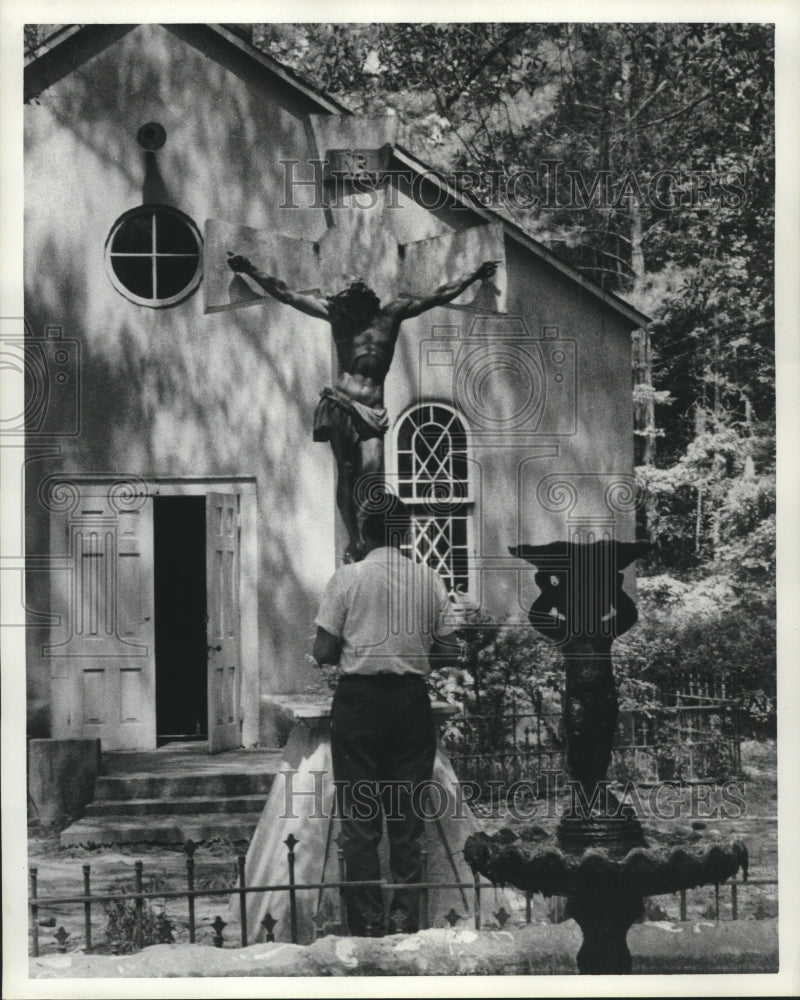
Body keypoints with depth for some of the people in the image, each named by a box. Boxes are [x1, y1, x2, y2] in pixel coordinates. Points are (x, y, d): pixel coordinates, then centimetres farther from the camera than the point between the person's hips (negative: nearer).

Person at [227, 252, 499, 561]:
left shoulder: (391, 313, 13)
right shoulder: (336, 313, 12)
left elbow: (439, 297, 19)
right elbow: (286, 295, 12)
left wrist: (474, 277, 19)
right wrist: (251, 271, 8)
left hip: (373, 409, 0)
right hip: (340, 405, 0)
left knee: (371, 471, -18)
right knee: (346, 474, -3)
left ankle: (364, 540, -9)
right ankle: (354, 540, 3)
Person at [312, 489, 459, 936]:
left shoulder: (347, 577, -4)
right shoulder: (429, 580, 2)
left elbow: (323, 652, -5)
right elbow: (448, 650, 4)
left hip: (359, 698, -2)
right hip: (412, 698, 2)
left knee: (360, 817, 3)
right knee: (409, 816, 8)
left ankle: (368, 922, 3)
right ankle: (406, 919, 9)